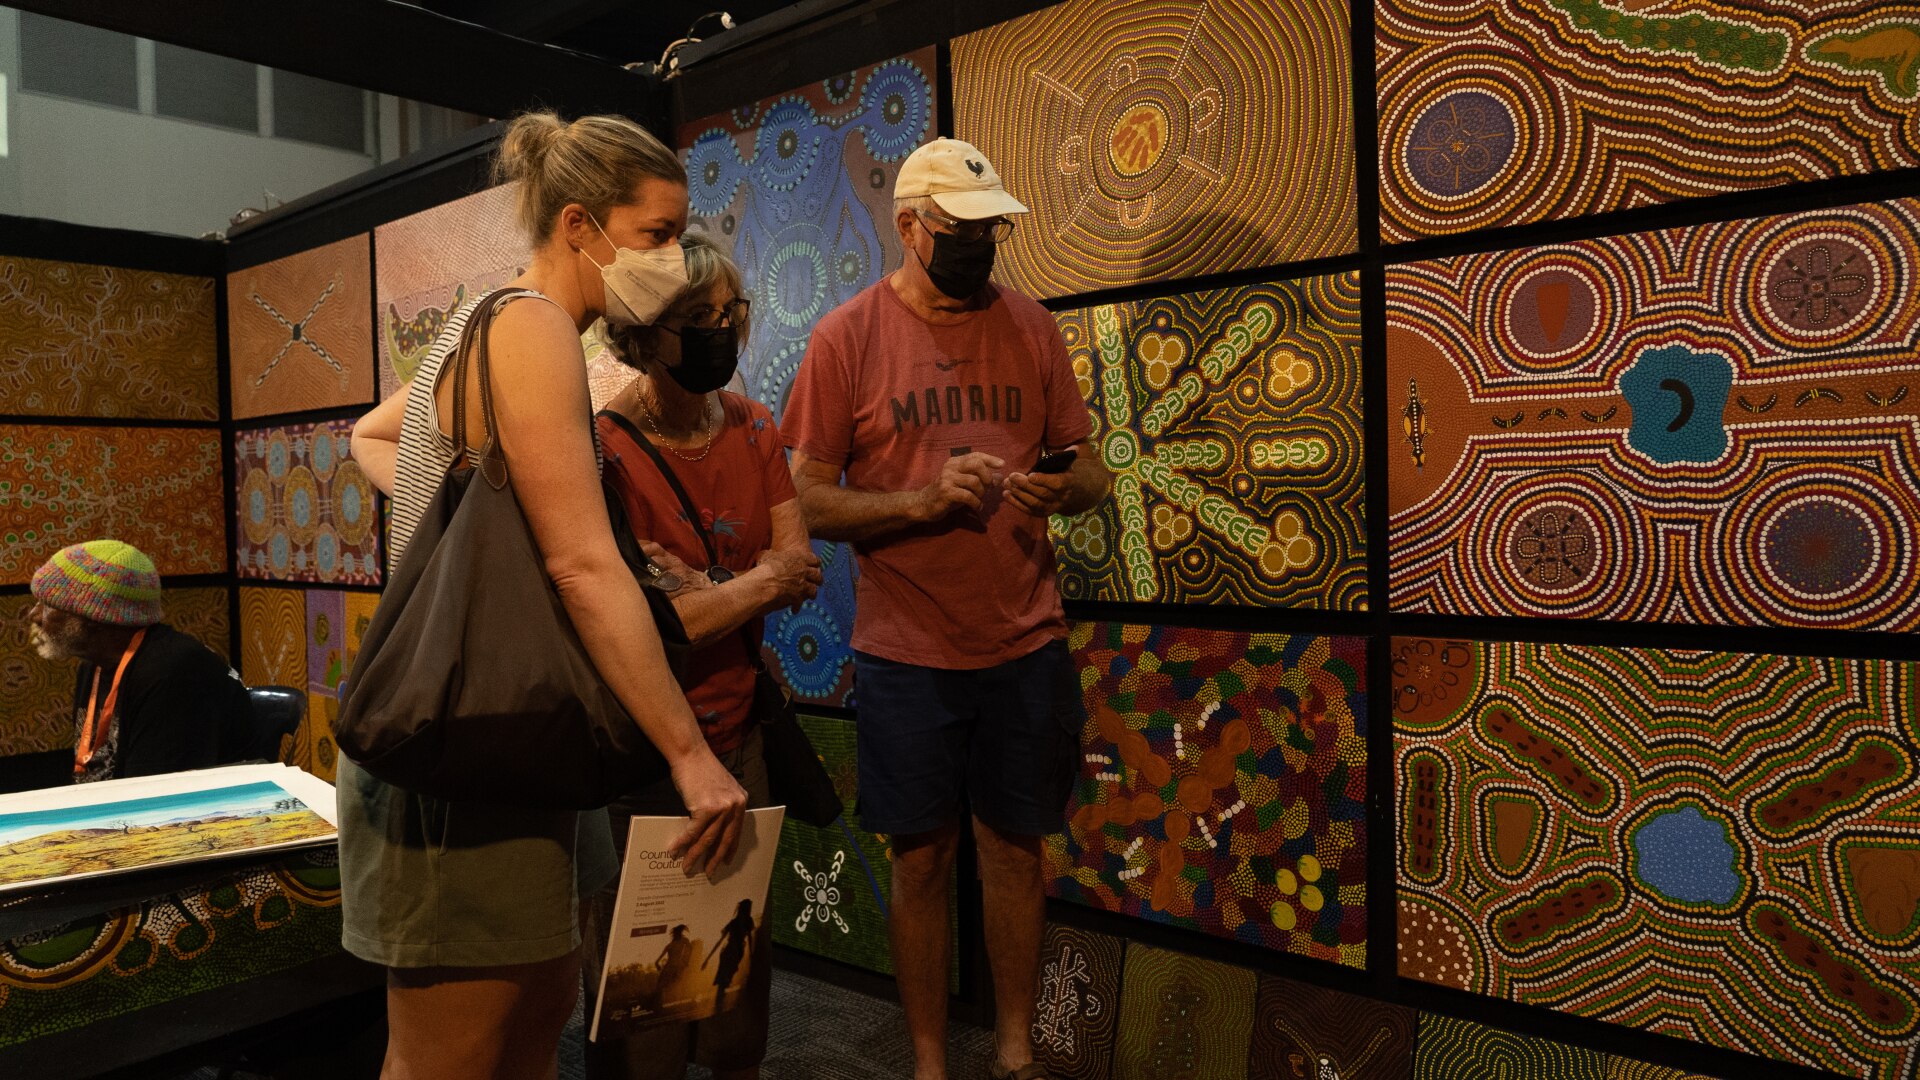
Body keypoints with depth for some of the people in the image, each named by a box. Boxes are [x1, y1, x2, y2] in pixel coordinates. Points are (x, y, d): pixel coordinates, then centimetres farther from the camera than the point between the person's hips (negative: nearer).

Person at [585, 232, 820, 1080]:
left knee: (745, 947, 21)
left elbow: (800, 571, -3)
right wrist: (756, 581, -15)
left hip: (739, 734, 6)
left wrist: (703, 585, -18)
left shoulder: (752, 430, 3)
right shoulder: (604, 448, -18)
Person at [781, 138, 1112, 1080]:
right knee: (922, 860, 8)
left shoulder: (1030, 327, 6)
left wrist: (1060, 488, -13)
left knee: (1015, 849, 12)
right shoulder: (847, 336, -3)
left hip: (1026, 646, 3)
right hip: (907, 651, -2)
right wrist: (923, 499, -20)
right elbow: (808, 502, -5)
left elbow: (1088, 467, 10)